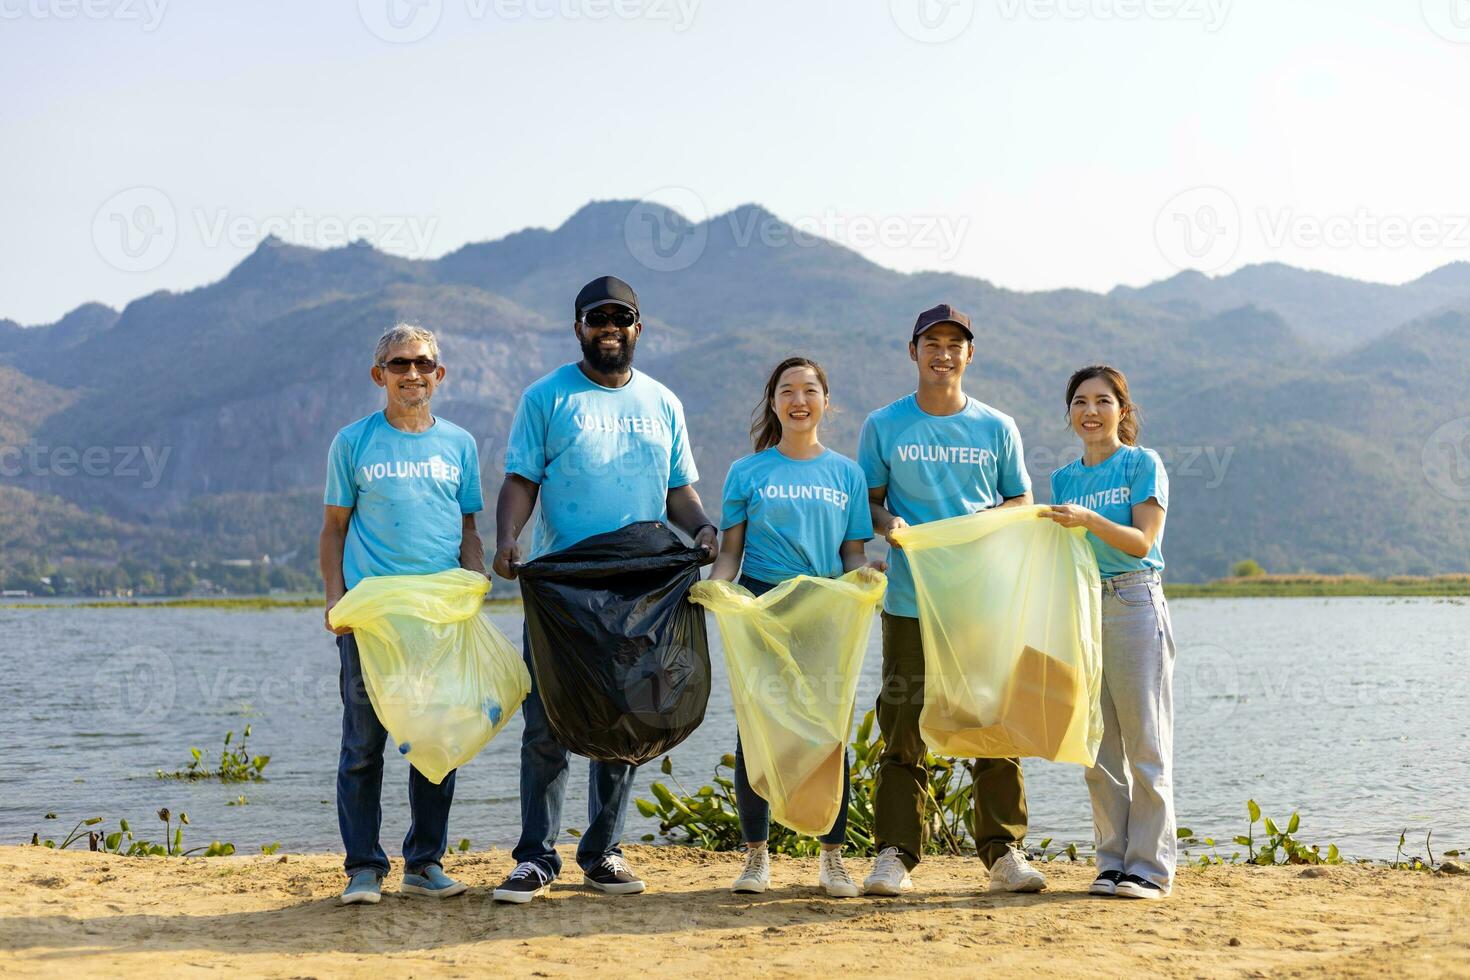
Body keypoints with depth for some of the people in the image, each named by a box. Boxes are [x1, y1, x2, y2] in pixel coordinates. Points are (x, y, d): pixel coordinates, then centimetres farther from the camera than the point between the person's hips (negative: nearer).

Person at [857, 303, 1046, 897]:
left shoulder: (997, 428, 10)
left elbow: (1022, 502, 14)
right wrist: (888, 523, -12)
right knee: (904, 730, -2)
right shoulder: (883, 426, 8)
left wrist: (990, 520, -8)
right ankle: (894, 854, 3)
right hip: (910, 597, -1)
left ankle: (1004, 853, 8)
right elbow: (868, 500, 10)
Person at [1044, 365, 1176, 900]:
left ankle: (1150, 866, 0)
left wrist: (1089, 520, -23)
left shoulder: (1143, 464, 0)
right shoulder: (1064, 479, 15)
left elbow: (1142, 541, -10)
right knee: (1098, 747, 6)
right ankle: (1112, 861, 13)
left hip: (1134, 604, -5)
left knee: (1144, 744, -4)